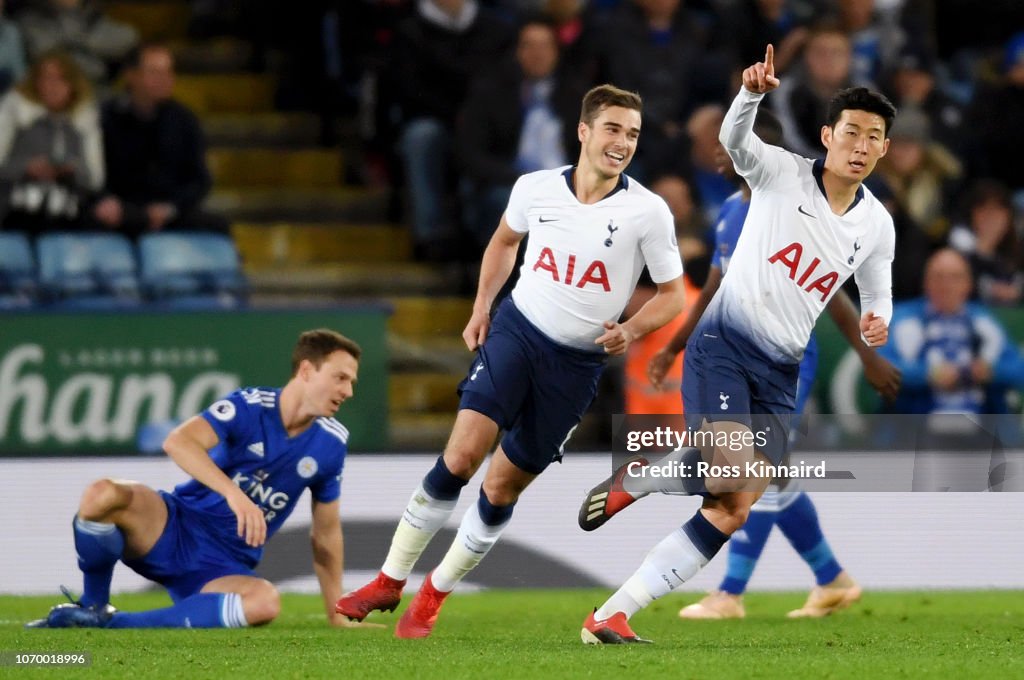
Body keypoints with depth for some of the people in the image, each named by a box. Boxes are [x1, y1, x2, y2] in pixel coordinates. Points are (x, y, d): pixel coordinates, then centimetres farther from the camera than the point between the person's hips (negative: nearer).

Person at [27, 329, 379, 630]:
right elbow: (178, 442, -30)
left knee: (266, 602, -35)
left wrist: (336, 614, 14)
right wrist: (233, 493, -43)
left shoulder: (331, 443, 2)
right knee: (102, 494, -35)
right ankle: (92, 606, -6)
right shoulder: (250, 406, -12)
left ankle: (114, 623, -24)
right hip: (174, 530, -3)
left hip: (225, 567, 3)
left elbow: (326, 533, 14)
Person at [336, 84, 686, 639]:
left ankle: (434, 595, 20)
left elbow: (672, 294, 0)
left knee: (503, 485, 1)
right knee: (461, 455, -17)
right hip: (516, 329, 1)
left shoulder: (648, 211, -10)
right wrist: (481, 307, 13)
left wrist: (631, 331, -17)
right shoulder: (535, 188, -3)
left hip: (577, 362, 0)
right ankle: (391, 580, -6)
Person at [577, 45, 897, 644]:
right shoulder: (782, 173, -3)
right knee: (732, 475, -27)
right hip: (724, 345, -5)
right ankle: (640, 476, 6)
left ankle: (610, 617, -3)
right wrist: (753, 93, -43)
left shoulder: (877, 226, 8)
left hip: (781, 374, 5)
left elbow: (878, 297, 21)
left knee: (733, 515, -6)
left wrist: (876, 324, -4)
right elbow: (734, 139, -21)